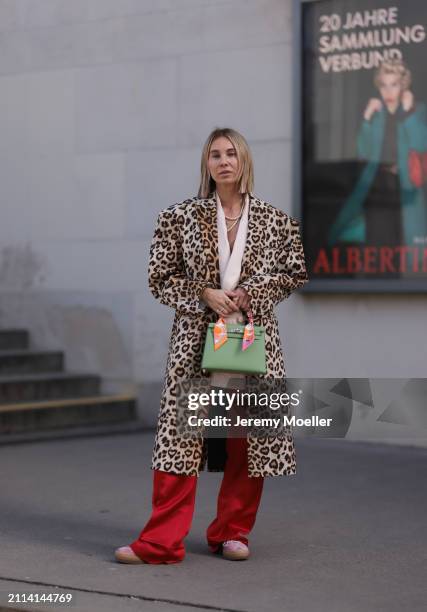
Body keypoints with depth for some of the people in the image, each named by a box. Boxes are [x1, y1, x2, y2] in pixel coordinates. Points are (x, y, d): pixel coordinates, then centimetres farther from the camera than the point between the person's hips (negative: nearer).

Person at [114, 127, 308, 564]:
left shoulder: (275, 221, 5)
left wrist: (251, 294, -5)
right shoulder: (181, 217, 2)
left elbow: (295, 273, 11)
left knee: (250, 437, 4)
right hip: (195, 336, -1)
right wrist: (204, 294, -11)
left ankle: (231, 532, 19)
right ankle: (161, 541, -4)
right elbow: (160, 277, 4)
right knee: (180, 435, -6)